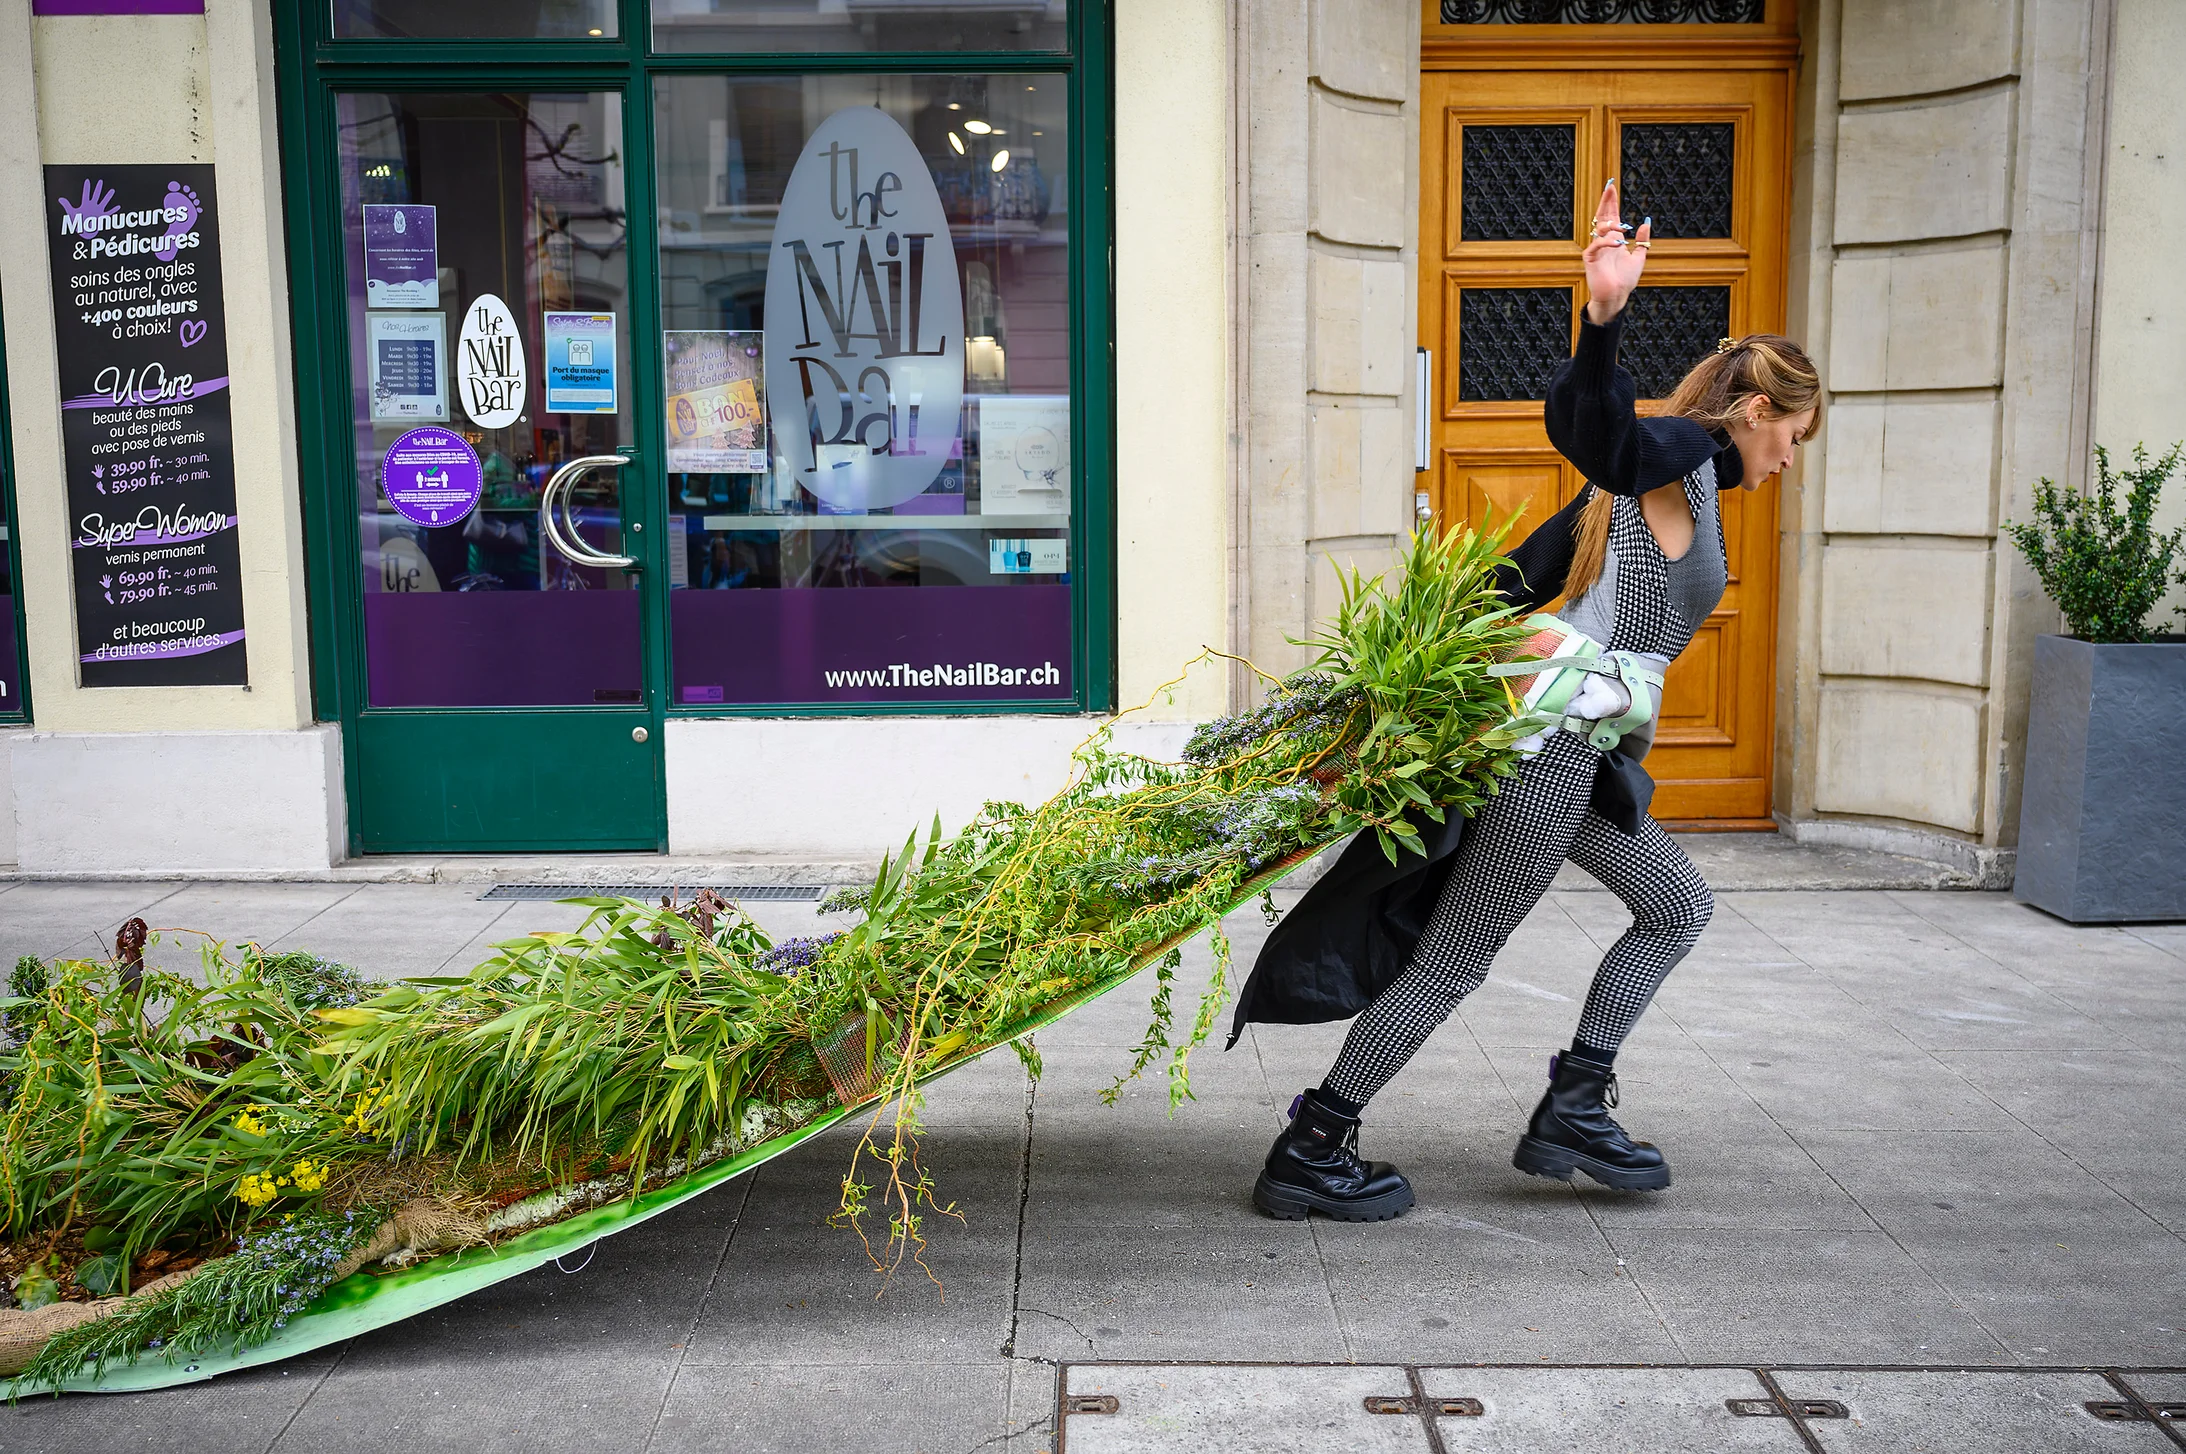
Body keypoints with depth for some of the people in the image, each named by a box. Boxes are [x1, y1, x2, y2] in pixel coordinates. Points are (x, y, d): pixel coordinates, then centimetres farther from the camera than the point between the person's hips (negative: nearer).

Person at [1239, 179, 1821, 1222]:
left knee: (1676, 907, 20)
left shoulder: (1653, 479, 21)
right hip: (1553, 738, -10)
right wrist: (1606, 316, -47)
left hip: (1570, 745, 10)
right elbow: (1589, 428, -31)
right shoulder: (1682, 453, -7)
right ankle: (1310, 1155, 6)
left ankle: (1572, 1113, 19)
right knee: (1453, 961, -3)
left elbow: (1524, 569, 19)